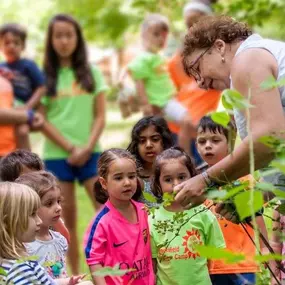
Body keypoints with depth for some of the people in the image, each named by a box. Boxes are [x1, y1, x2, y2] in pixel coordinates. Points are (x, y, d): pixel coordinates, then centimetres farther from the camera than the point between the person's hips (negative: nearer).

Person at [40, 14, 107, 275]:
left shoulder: (92, 73, 7)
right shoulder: (45, 76, 3)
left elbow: (100, 116, 4)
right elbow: (42, 120, -2)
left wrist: (87, 147, -10)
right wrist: (70, 148, -9)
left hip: (89, 153, 1)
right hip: (57, 154, -1)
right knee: (67, 218, 3)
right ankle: (76, 275, 12)